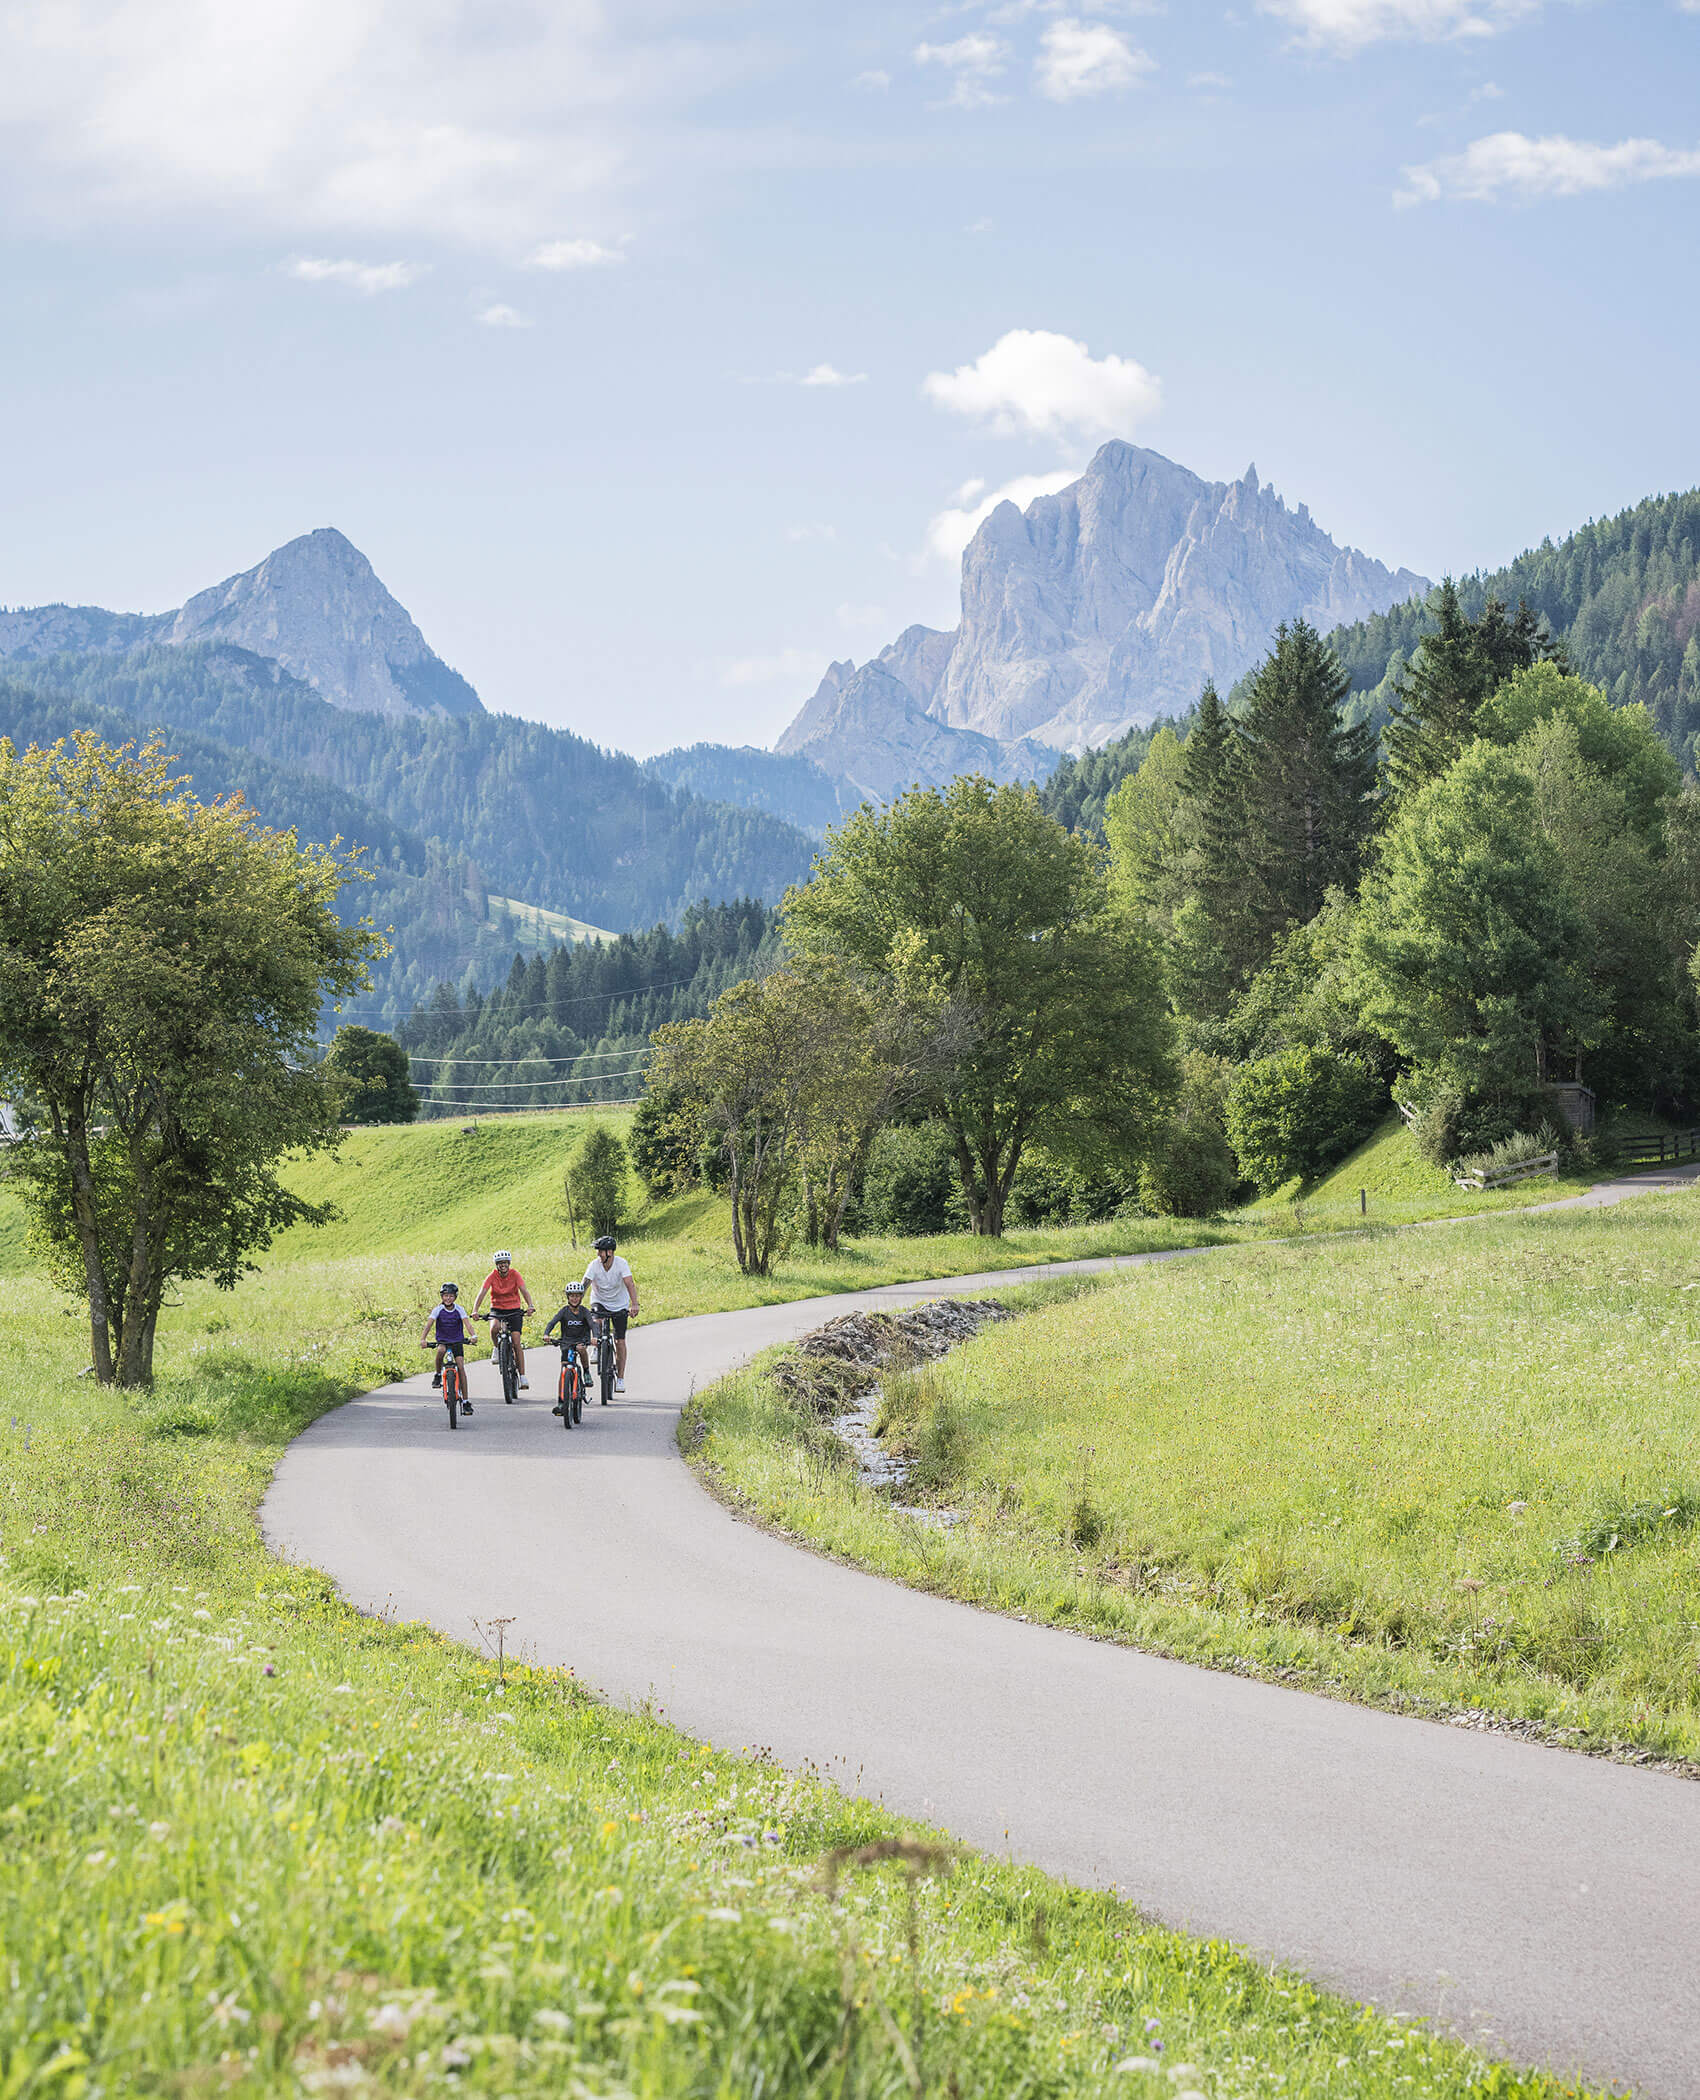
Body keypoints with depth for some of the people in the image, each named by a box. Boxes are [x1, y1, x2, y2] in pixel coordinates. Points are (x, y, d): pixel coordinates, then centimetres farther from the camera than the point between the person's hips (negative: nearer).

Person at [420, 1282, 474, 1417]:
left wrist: (472, 1335, -39)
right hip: (442, 1340, 0)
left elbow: (466, 1323, -19)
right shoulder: (438, 1310, -8)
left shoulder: (459, 1310, -7)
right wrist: (423, 1339, -34)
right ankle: (437, 1374, -10)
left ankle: (465, 1401, -3)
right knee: (441, 1350, -36)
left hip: (457, 1341, 0)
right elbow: (429, 1324, -19)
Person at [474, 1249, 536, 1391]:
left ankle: (523, 1376, -9)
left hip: (514, 1310, -1)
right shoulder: (492, 1276, -9)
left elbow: (524, 1290, -23)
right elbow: (482, 1292, -19)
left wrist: (530, 1305, -41)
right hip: (496, 1309, 1)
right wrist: (475, 1310, -34)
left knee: (516, 1342, -12)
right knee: (494, 1328, -34)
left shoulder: (515, 1274, -10)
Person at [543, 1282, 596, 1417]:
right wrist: (546, 1334, -36)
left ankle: (587, 1372, -13)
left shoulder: (584, 1311, -5)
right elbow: (552, 1322, -16)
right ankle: (560, 1402, -7)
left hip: (581, 1339, -1)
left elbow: (592, 1324, -17)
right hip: (566, 1342, 1)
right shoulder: (564, 1311, -5)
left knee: (581, 1348, -37)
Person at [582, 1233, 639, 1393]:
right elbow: (584, 1285, -23)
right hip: (600, 1302, 1)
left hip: (619, 1305, -1)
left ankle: (620, 1378, 5)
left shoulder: (621, 1263, -22)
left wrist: (634, 1305, -46)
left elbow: (630, 1284, -32)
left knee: (620, 1342, -4)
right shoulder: (595, 1265, -18)